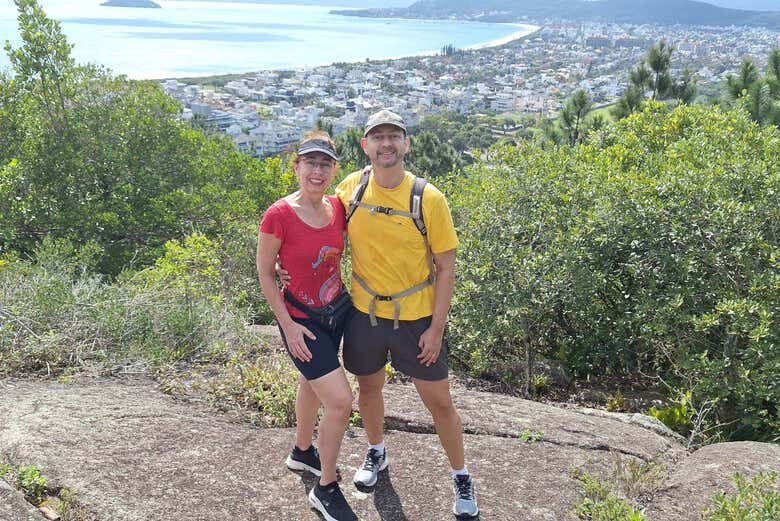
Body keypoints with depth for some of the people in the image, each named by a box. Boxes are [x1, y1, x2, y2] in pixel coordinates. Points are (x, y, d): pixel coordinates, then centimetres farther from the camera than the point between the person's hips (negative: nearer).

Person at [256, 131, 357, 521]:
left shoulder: (338, 208, -6)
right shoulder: (279, 215, -22)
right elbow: (265, 273, -12)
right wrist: (288, 325, -14)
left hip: (336, 311, 7)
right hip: (301, 319, -6)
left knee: (313, 382, 26)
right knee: (340, 401, -12)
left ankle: (302, 451, 51)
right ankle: (326, 489, 8)